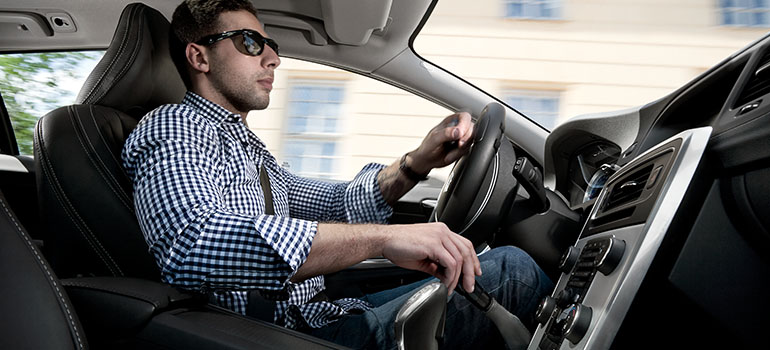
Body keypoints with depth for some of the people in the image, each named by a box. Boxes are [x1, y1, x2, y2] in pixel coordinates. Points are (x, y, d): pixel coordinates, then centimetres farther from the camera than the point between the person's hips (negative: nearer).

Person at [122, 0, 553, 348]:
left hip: (318, 314, 10)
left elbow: (336, 206, 21)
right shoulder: (174, 128, -10)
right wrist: (382, 237, -37)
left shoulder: (246, 147, 22)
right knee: (512, 270, -13)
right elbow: (191, 244, -32)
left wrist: (418, 162, 2)